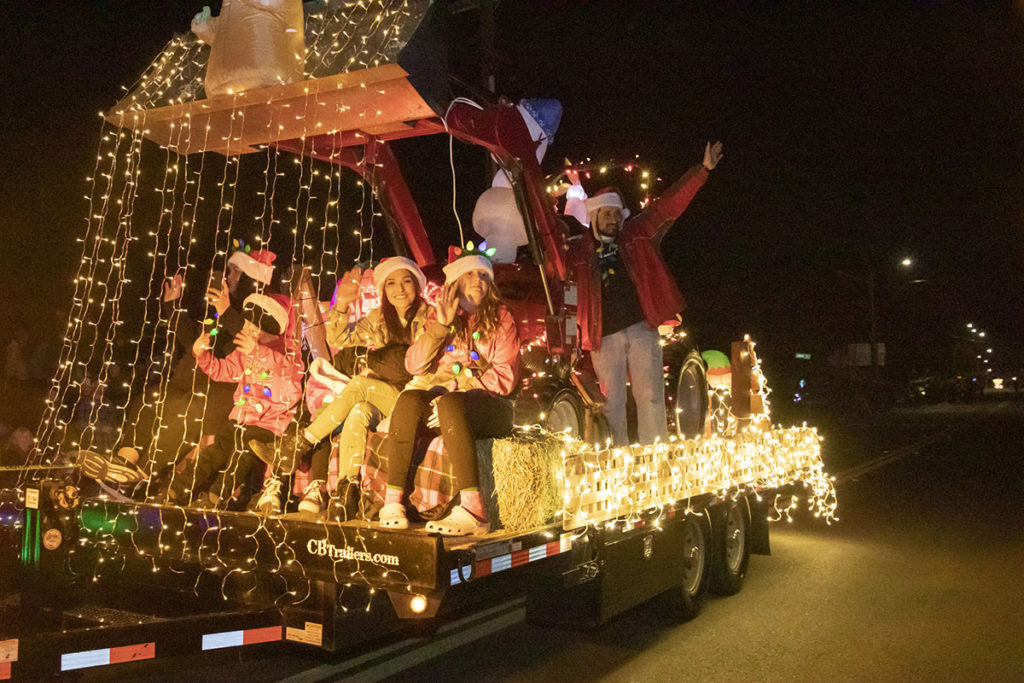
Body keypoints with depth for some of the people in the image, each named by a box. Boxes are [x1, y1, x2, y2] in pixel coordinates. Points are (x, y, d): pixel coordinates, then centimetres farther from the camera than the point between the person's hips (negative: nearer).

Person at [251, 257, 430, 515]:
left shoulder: (427, 318, 1)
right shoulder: (378, 319, 13)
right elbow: (337, 339, 2)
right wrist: (342, 304, -13)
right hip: (379, 402, 4)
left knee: (360, 383, -29)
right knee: (357, 413, -30)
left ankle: (299, 443, -20)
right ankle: (345, 489, -28)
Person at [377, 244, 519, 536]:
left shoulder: (501, 318, 7)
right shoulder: (439, 317, 16)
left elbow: (504, 379, -3)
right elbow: (413, 366, 4)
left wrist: (456, 385, -15)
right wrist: (440, 326, -7)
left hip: (489, 406, -3)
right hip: (442, 398, 3)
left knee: (450, 403, -36)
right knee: (409, 399, -29)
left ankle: (472, 509, -44)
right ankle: (393, 500, -33)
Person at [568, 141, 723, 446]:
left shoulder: (637, 234, 10)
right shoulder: (578, 252, 9)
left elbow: (669, 205, 5)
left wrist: (703, 169, -1)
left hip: (641, 328, 0)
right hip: (604, 336, 0)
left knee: (650, 397, -3)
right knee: (611, 403, 3)